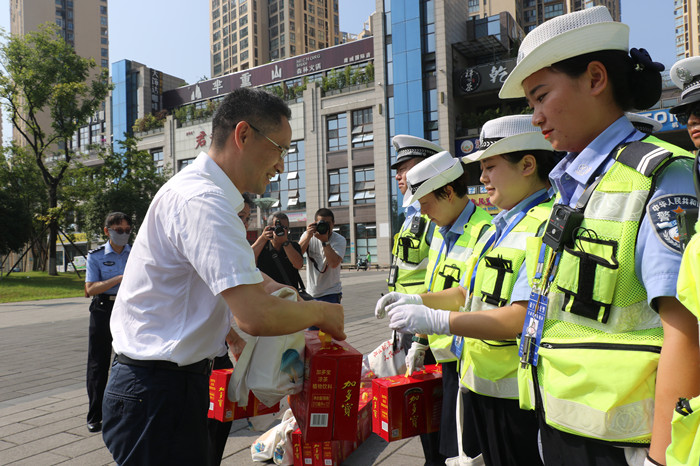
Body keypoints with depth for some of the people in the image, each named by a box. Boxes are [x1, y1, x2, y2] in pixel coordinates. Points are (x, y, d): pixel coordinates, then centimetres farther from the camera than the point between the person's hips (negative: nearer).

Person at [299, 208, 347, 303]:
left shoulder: (339, 240, -10)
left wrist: (325, 241, -26)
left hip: (331, 293, -4)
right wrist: (308, 236, -23)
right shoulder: (308, 235, 0)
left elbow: (334, 263, -25)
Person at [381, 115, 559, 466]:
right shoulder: (500, 226, 13)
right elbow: (472, 293, 19)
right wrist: (416, 300, 5)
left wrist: (434, 320, -24)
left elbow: (523, 318, -26)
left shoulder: (548, 226, -18)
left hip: (517, 395, -8)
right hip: (482, 384, 8)